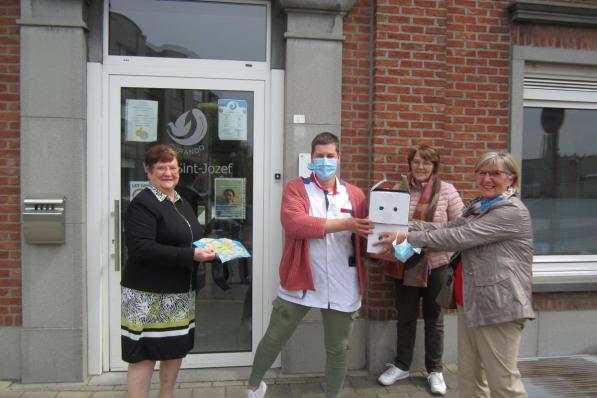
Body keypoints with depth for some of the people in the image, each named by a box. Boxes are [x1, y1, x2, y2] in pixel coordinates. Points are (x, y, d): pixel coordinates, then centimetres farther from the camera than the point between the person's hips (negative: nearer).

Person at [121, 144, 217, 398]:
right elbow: (141, 249, -24)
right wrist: (191, 255, -27)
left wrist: (209, 249, 0)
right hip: (149, 296, -8)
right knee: (144, 356, 2)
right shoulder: (143, 204, -13)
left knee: (176, 350, 17)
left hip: (179, 294, 8)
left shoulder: (181, 203, 14)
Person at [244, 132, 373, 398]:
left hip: (341, 288, 2)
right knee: (274, 339, 13)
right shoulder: (295, 188, -4)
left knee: (338, 348, 16)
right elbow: (293, 223, -22)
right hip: (300, 281, -2)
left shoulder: (355, 195, 5)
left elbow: (367, 230, 5)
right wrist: (344, 224, -25)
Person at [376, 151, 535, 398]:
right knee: (469, 377, 15)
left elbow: (459, 237, -21)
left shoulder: (512, 211, -13)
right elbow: (448, 227, 6)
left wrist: (408, 238, -19)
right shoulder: (478, 207, 17)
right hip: (470, 302, 9)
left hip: (498, 305, -8)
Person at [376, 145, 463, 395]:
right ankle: (401, 365, 31)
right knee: (405, 317, 14)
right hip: (404, 263, 2)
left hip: (435, 264, -1)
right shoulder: (400, 189, 0)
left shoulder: (446, 190, -4)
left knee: (434, 318, 13)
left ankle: (435, 370, 29)